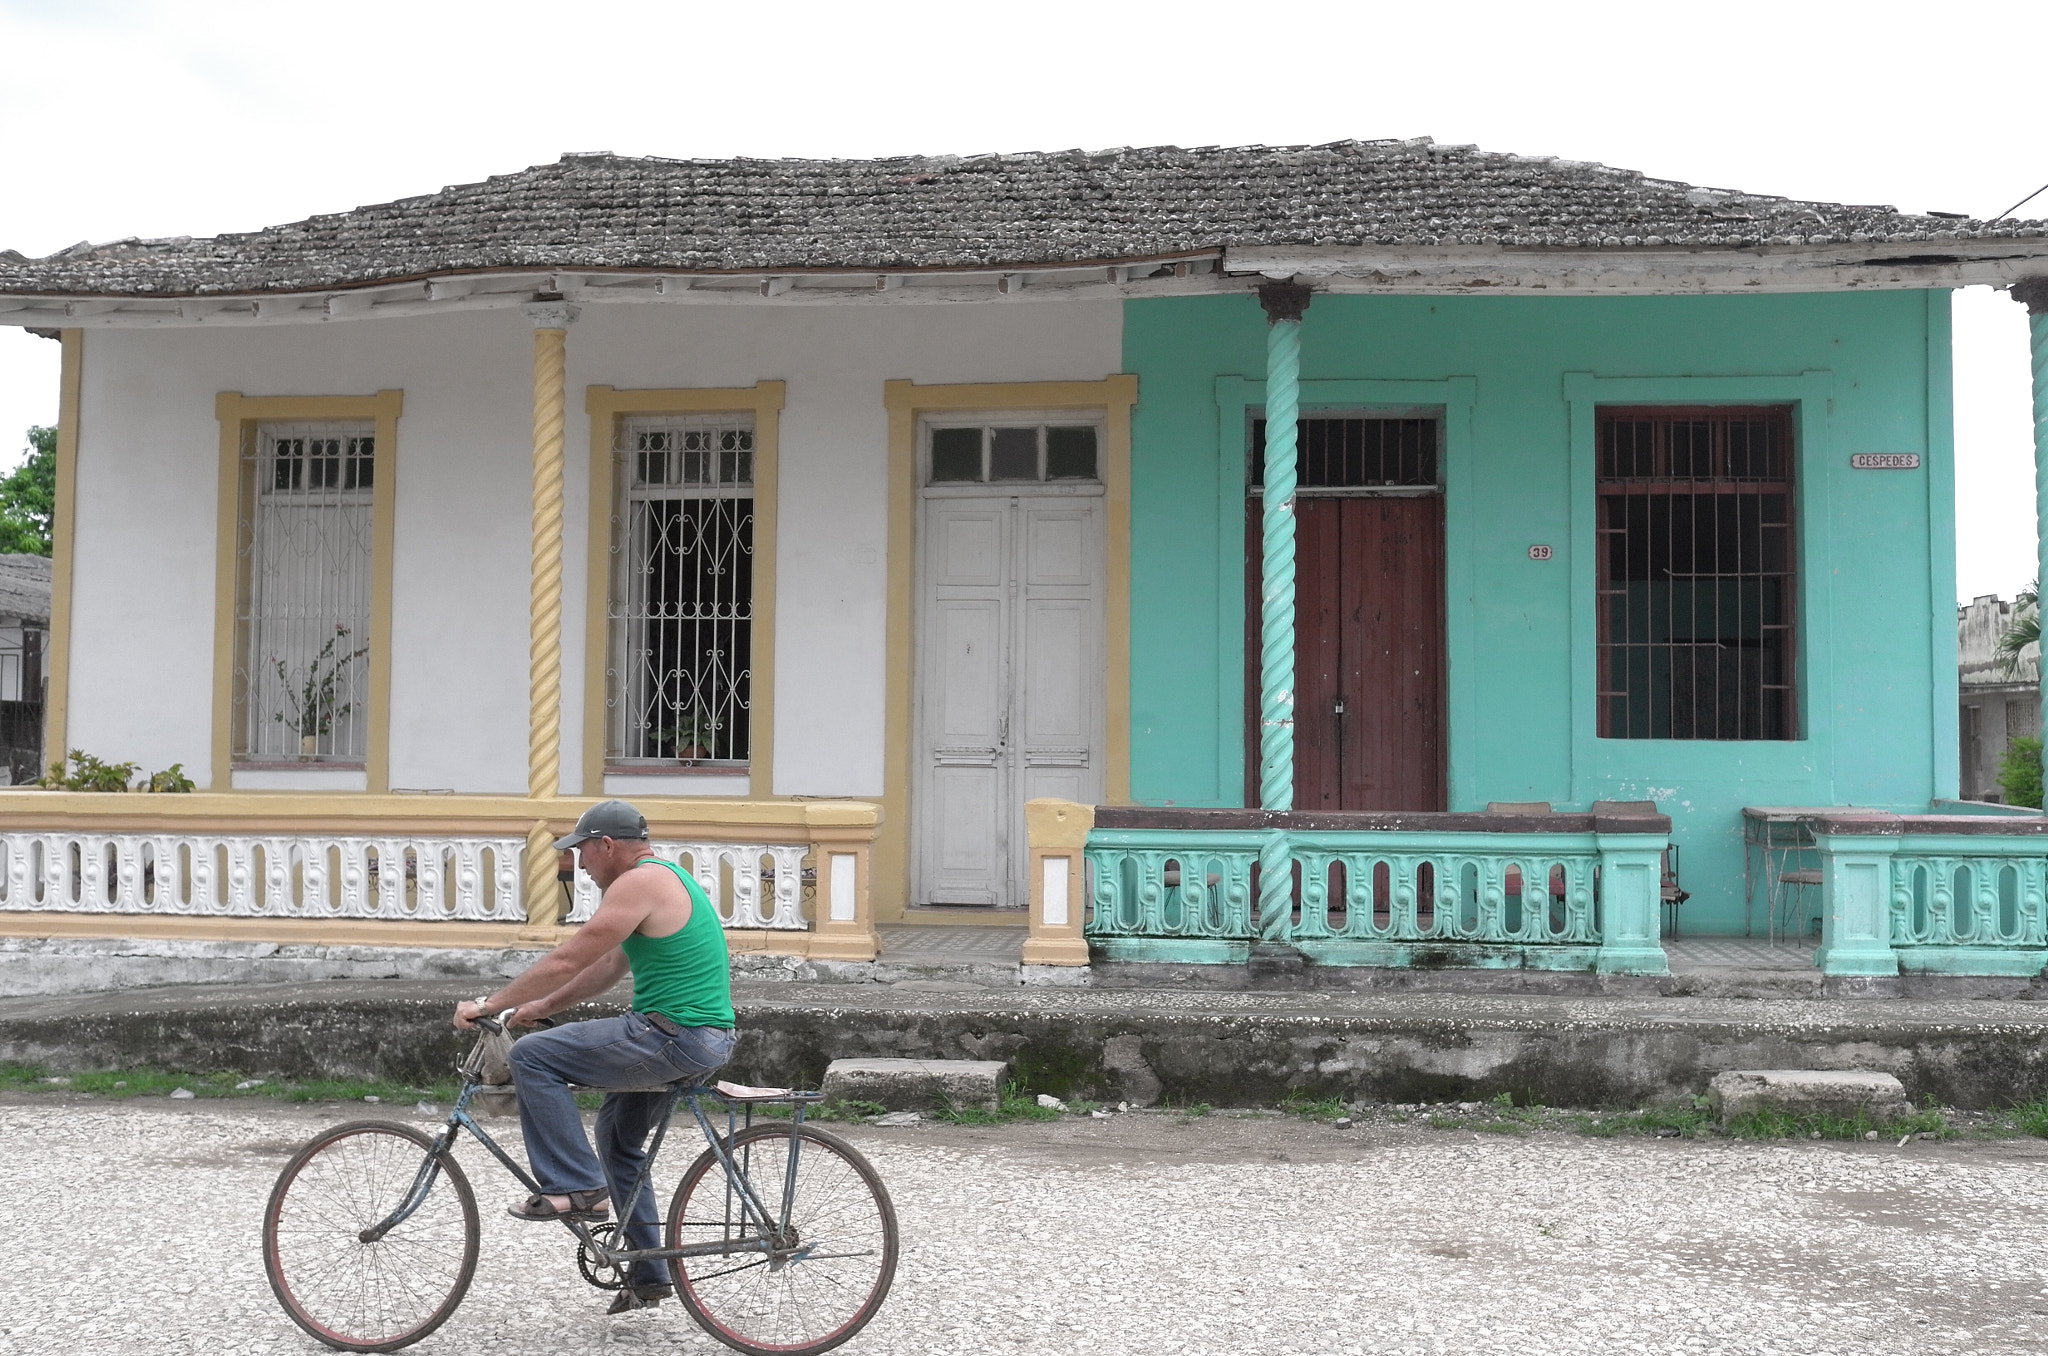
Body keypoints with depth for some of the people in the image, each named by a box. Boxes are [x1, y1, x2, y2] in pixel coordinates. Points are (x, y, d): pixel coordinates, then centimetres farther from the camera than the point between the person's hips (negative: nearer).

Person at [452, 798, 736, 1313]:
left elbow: (566, 961, -14)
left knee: (532, 1056, -7)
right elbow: (610, 966, 25)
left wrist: (489, 1005, -5)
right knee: (618, 1133, 25)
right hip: (708, 1037, 11)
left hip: (673, 1036, -11)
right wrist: (543, 1006, 22)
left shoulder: (640, 883, -13)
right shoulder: (666, 879, 19)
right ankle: (648, 1274, 30)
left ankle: (574, 1188, -4)